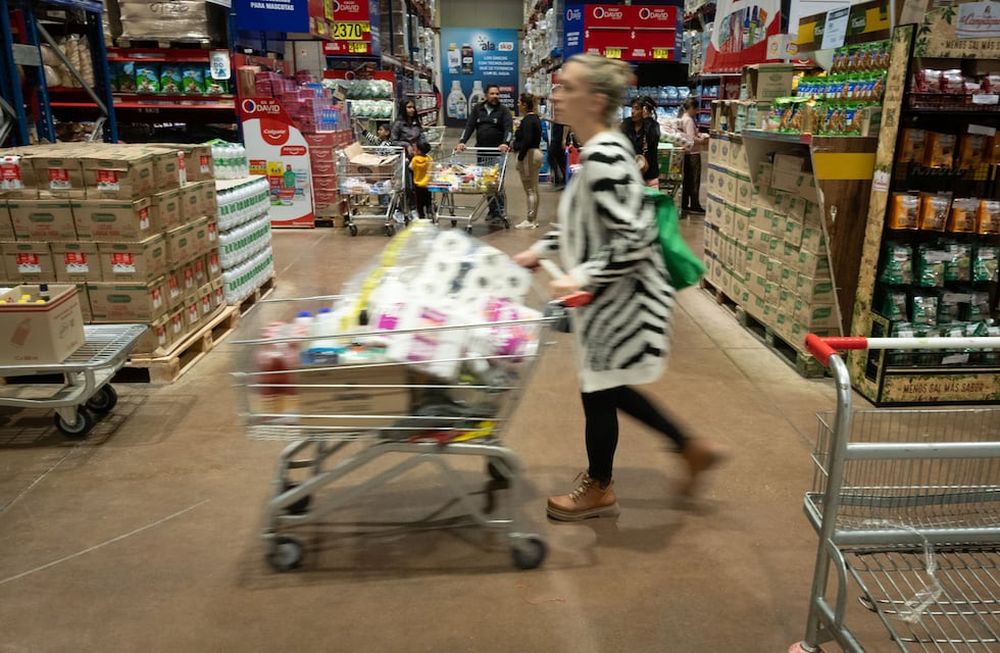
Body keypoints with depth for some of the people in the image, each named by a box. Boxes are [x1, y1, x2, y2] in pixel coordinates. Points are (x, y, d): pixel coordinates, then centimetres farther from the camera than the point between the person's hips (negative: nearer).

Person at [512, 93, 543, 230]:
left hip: (529, 155, -11)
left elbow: (526, 142, -25)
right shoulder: (535, 118, 13)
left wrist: (520, 158, -21)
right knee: (534, 189, 15)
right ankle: (534, 219, 23)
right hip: (536, 153, 11)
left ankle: (530, 221, 1)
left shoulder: (527, 120, -17)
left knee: (530, 190, -5)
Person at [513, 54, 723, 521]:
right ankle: (692, 449, 36)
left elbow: (634, 240, -27)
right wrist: (541, 249, 13)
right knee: (609, 388, 22)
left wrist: (582, 277, -26)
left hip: (620, 300, -10)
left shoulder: (603, 158, -24)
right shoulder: (602, 149, 7)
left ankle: (599, 491, 33)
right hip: (611, 297, 10)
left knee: (599, 393, 9)